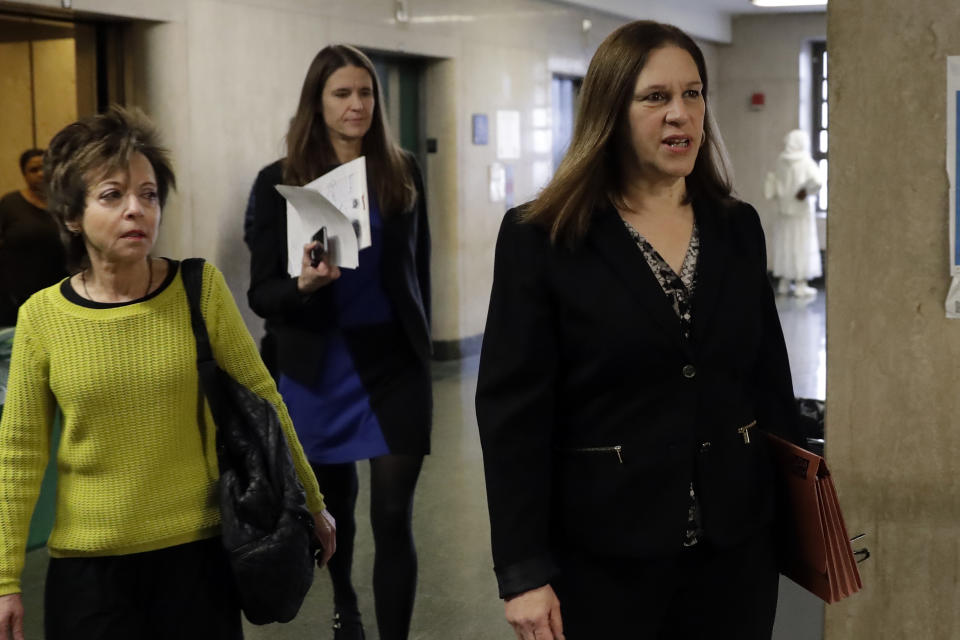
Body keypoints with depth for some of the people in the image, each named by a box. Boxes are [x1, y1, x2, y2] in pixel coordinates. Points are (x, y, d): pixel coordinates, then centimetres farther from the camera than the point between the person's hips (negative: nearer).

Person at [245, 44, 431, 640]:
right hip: (319, 372, 0)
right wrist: (303, 284, -26)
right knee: (334, 503, 17)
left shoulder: (403, 172, 1)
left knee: (394, 518, -4)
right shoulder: (279, 181, -4)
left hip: (396, 365, 0)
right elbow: (261, 294, -6)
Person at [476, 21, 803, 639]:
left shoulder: (738, 228, 7)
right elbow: (513, 411, -9)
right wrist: (523, 573, -13)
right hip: (602, 558, -4)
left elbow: (771, 383, 12)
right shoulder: (542, 238, -7)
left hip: (735, 548, 4)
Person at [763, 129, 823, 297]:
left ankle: (783, 283, 18)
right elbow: (817, 181, -28)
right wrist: (807, 191, -12)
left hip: (784, 209, 4)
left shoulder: (781, 161, -2)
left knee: (785, 244, 13)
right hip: (801, 209, -4)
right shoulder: (806, 162, -13)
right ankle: (801, 285, 3)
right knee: (802, 245, 2)